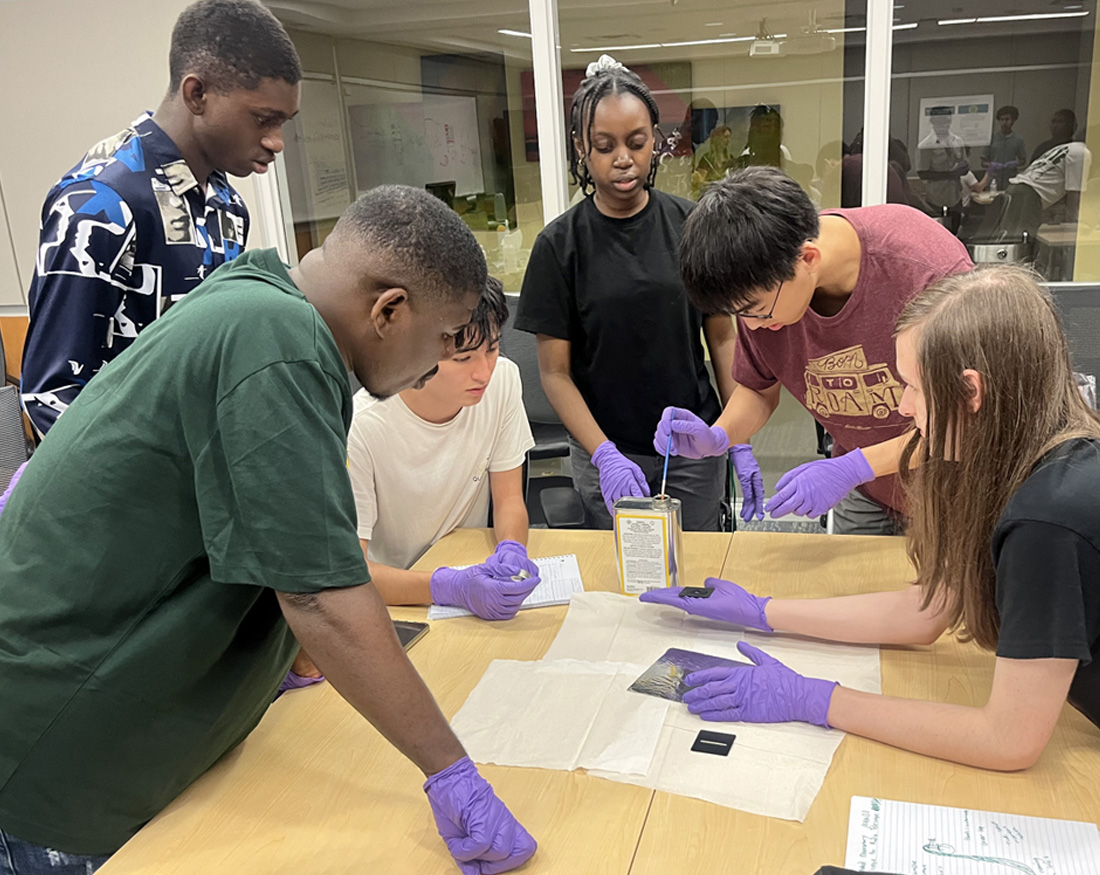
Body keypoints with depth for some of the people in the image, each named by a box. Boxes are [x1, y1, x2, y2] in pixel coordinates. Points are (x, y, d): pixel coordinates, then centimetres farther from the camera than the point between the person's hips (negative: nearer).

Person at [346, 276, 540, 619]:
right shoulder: (362, 427, -22)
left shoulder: (503, 379, -8)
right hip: (391, 597, -3)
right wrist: (450, 587, -37)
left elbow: (509, 499, 0)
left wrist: (511, 549, -22)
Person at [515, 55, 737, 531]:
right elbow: (554, 371, -6)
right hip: (604, 453, -1)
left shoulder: (690, 224, -1)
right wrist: (605, 455, -17)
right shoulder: (559, 245, -6)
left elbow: (722, 337, 4)